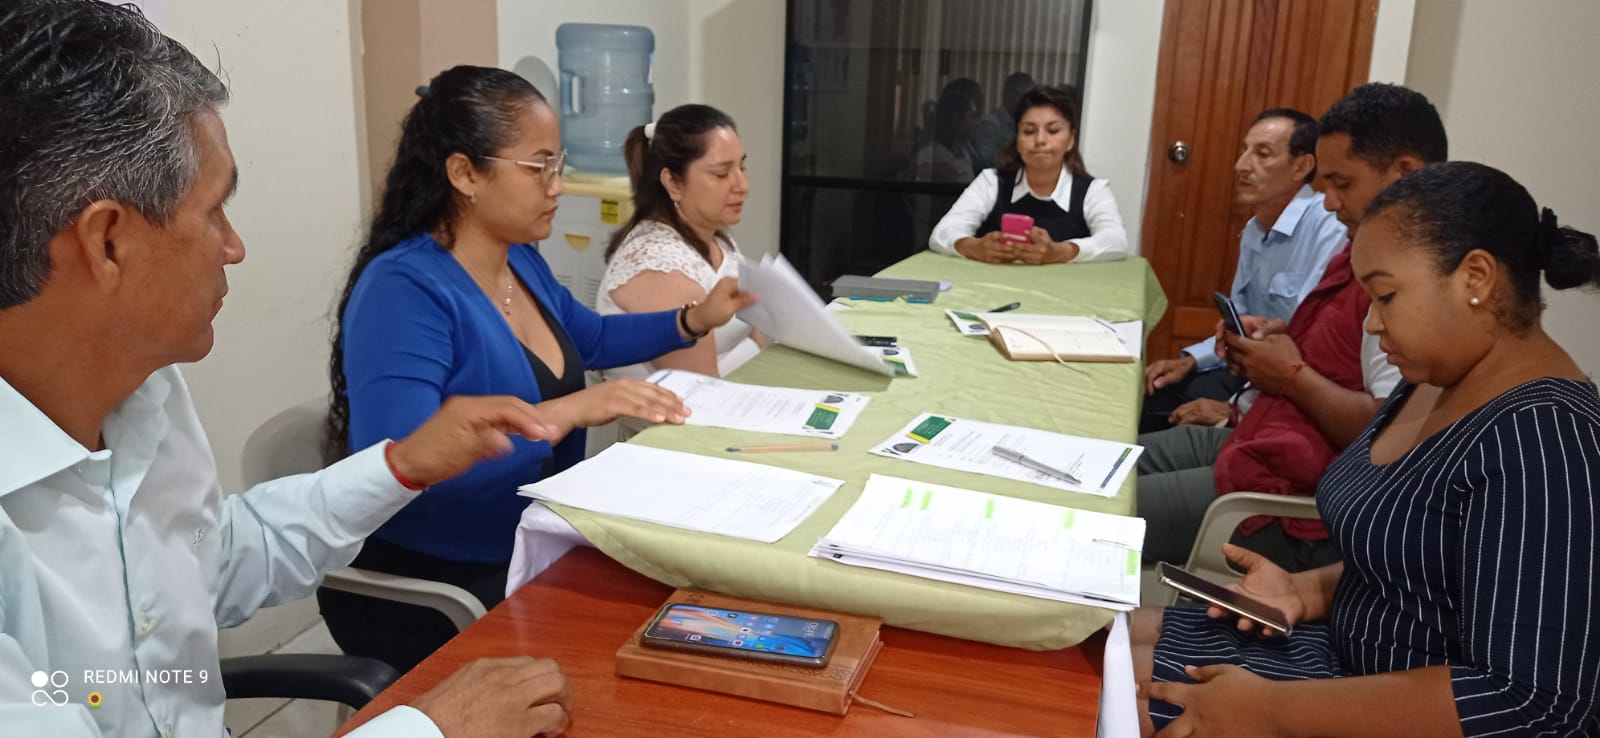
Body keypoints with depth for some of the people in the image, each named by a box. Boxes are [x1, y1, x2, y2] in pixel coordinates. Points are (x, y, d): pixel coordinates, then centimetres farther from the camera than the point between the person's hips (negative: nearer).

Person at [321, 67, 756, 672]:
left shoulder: (521, 259, 5)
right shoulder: (404, 289, -22)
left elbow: (588, 338, 24)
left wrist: (693, 321, 12)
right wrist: (568, 411, -34)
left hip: (534, 551, 8)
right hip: (426, 587, -8)